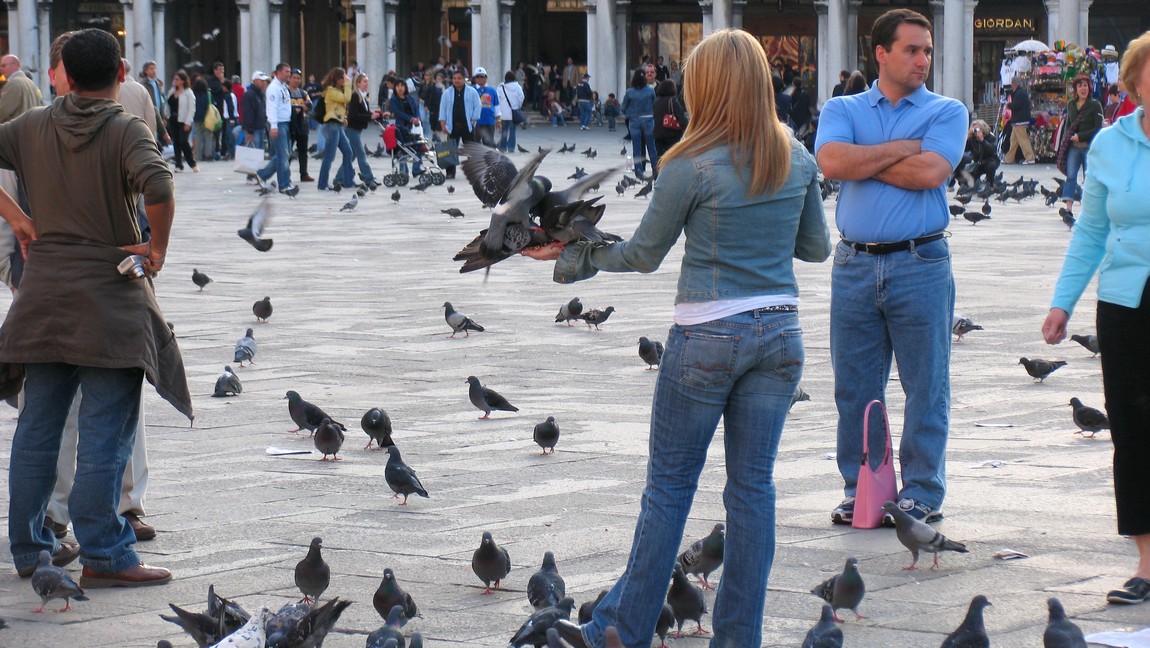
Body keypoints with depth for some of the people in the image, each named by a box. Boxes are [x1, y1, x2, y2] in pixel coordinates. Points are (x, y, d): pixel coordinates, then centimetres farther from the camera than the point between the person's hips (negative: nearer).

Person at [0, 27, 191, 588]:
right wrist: (158, 248, -12)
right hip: (109, 294, -5)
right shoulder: (126, 131, -10)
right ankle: (103, 556, -3)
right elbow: (158, 187, -26)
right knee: (105, 432, -3)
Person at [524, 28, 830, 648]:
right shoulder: (797, 159, 2)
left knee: (669, 485, 4)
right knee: (753, 484, 8)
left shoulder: (691, 167, -12)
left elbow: (643, 255, -2)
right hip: (780, 333, 4)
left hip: (708, 336, -4)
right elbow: (817, 247, 13)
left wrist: (570, 255, 11)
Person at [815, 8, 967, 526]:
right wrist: (905, 147, -7)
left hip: (920, 264, -2)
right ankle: (859, 489, 16)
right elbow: (831, 162, -10)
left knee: (925, 386, 2)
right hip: (855, 264, 2)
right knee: (854, 386, 6)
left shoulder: (946, 113, 5)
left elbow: (930, 172, -13)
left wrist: (862, 161, -5)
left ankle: (922, 492, 10)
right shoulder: (843, 110, 10)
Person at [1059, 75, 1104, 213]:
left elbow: (1098, 128, -8)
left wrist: (1080, 136, -14)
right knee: (1070, 175, -7)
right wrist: (1065, 142, 4)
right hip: (1073, 146, 4)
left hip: (1089, 146, -4)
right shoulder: (1071, 105, 12)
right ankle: (1069, 206, -10)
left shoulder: (1095, 105, -3)